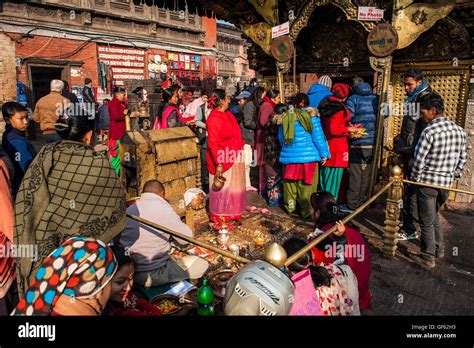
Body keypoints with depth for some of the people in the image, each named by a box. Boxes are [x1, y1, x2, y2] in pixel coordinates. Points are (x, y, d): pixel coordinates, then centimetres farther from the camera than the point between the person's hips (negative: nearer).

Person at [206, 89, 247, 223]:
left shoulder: (227, 114, 8)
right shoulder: (214, 118, -20)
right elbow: (213, 144, -22)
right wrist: (218, 164, -25)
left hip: (233, 158, 9)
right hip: (222, 161, -9)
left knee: (233, 186, 19)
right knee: (221, 188, 5)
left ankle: (232, 211, 36)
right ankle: (219, 215, 22)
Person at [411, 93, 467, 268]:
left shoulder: (430, 131, -19)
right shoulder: (459, 130, 2)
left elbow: (418, 160, -17)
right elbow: (463, 157, 10)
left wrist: (415, 179, -2)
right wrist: (454, 175, 19)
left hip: (427, 183, -7)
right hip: (446, 183, 7)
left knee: (427, 222, 8)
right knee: (434, 215, 26)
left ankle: (429, 257, 19)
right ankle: (439, 250, 35)